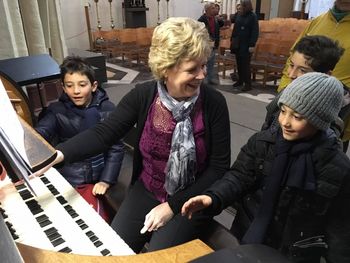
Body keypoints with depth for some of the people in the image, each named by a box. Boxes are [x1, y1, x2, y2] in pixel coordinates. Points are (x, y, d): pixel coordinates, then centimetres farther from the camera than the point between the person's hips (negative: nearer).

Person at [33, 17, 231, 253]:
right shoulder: (143, 95, -12)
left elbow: (219, 167, -13)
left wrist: (172, 206, -16)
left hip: (190, 200, -2)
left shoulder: (214, 103, -17)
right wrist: (57, 154, -32)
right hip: (146, 191, 3)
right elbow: (104, 133, -13)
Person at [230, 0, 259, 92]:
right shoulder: (238, 15, 6)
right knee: (239, 63, 11)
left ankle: (248, 84, 3)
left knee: (245, 64, -4)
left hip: (246, 45, -6)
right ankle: (240, 80, 25)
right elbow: (231, 20, 24)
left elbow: (255, 32, -11)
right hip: (237, 44, 6)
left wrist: (252, 45, -18)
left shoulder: (252, 16, -9)